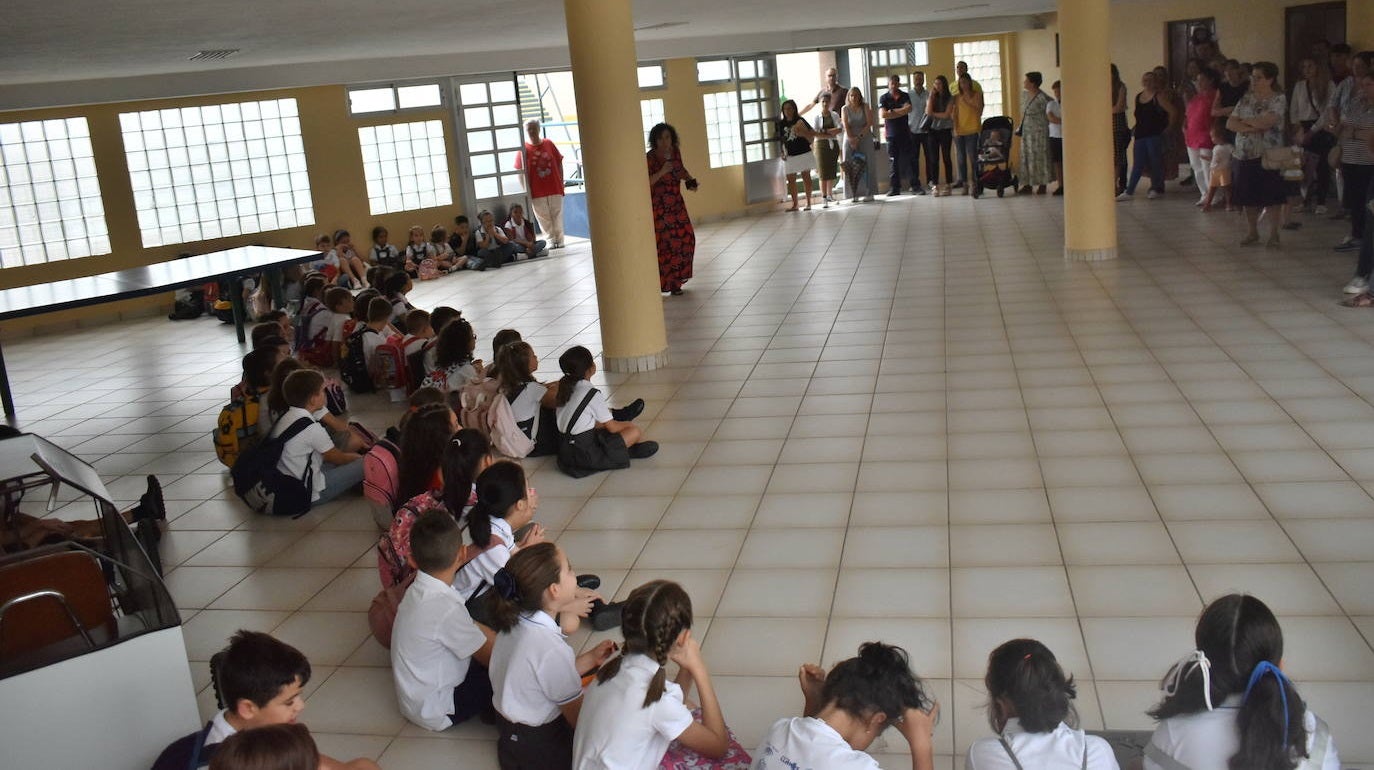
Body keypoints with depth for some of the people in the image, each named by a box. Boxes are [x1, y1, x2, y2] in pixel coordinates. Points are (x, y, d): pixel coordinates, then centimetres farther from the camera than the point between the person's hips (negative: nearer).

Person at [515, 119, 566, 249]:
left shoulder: (549, 144, 2)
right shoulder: (524, 149, -3)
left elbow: (559, 164, 8)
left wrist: (561, 183, 5)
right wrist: (526, 191, -7)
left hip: (555, 187, 1)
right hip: (537, 191, -1)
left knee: (557, 215, 3)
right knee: (543, 217, 2)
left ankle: (559, 239, 12)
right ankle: (551, 240, 14)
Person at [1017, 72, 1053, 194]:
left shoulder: (1042, 98, -17)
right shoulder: (1024, 94, 7)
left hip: (1039, 132, -7)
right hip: (1026, 131, 7)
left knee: (1040, 157, 0)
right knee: (1026, 157, 8)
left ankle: (1042, 184, 7)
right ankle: (1027, 184, 14)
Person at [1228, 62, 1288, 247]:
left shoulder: (1278, 99, -6)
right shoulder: (1246, 98, 9)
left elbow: (1265, 123, -20)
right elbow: (1230, 123, 1)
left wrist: (1244, 120, -5)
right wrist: (1251, 128, -14)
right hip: (1245, 154, 5)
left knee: (1271, 196, 0)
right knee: (1248, 196, 8)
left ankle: (1274, 233, 8)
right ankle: (1252, 232, 21)